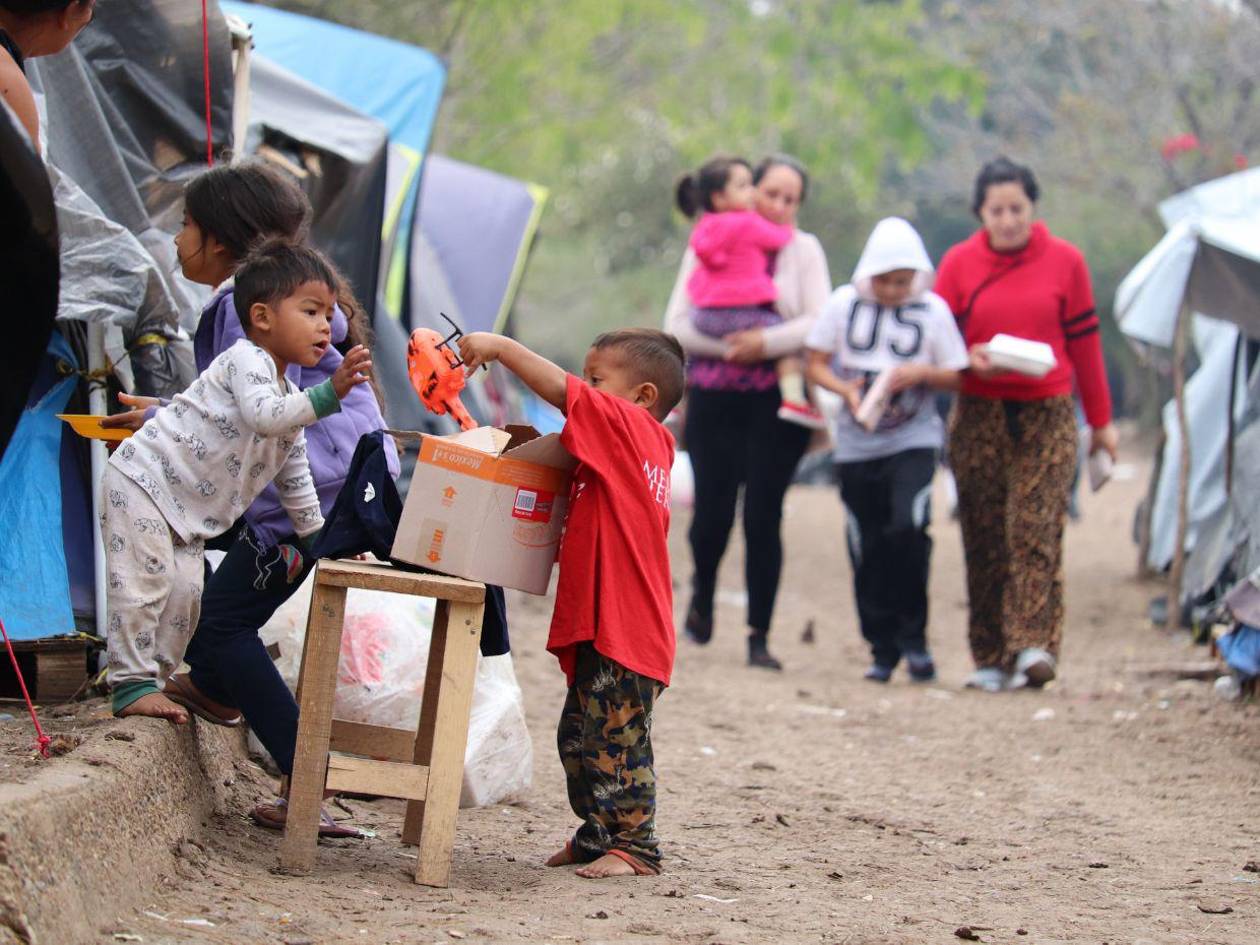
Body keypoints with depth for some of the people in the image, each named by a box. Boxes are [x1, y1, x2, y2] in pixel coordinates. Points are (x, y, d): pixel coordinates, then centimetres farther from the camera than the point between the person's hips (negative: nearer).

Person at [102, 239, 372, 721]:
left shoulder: (290, 399, 13)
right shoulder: (246, 360, -16)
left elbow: (295, 481, 22)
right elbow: (263, 415, -37)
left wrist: (317, 536, 20)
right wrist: (328, 395, -44)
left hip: (186, 514, 10)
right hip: (142, 479, -10)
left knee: (186, 593, 5)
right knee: (142, 581, -14)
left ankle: (153, 678, 13)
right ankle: (132, 684, -12)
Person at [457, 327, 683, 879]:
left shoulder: (625, 422, -11)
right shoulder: (652, 444, 16)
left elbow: (559, 388, -19)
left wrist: (500, 347, -13)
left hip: (623, 624, -11)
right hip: (600, 626, 11)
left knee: (616, 739, -5)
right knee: (579, 737, 17)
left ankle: (634, 845, 1)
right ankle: (599, 834, 26)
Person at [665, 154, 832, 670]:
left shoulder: (804, 250, 6)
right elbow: (677, 326, 2)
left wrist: (766, 343, -17)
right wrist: (730, 346, -13)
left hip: (776, 402, -1)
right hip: (713, 399, 1)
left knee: (763, 516, -7)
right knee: (712, 511, -3)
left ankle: (759, 636, 0)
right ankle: (703, 589, 30)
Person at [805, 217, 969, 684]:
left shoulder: (933, 310, -1)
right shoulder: (844, 304, 1)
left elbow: (954, 375, 3)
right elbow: (816, 363, 4)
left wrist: (920, 373, -16)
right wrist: (846, 390, -14)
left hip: (912, 440, -2)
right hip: (857, 444, 2)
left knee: (908, 530, -21)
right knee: (868, 549, 4)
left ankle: (913, 637, -6)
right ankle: (882, 649, 14)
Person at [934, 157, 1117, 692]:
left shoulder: (1064, 261, 5)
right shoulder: (959, 263, 5)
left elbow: (1084, 341, 10)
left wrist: (1100, 421, 13)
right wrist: (971, 359, -13)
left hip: (1047, 414, -1)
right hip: (978, 416, 1)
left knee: (1037, 529, -14)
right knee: (984, 540, -1)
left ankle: (1034, 646, -20)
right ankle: (991, 660, 3)